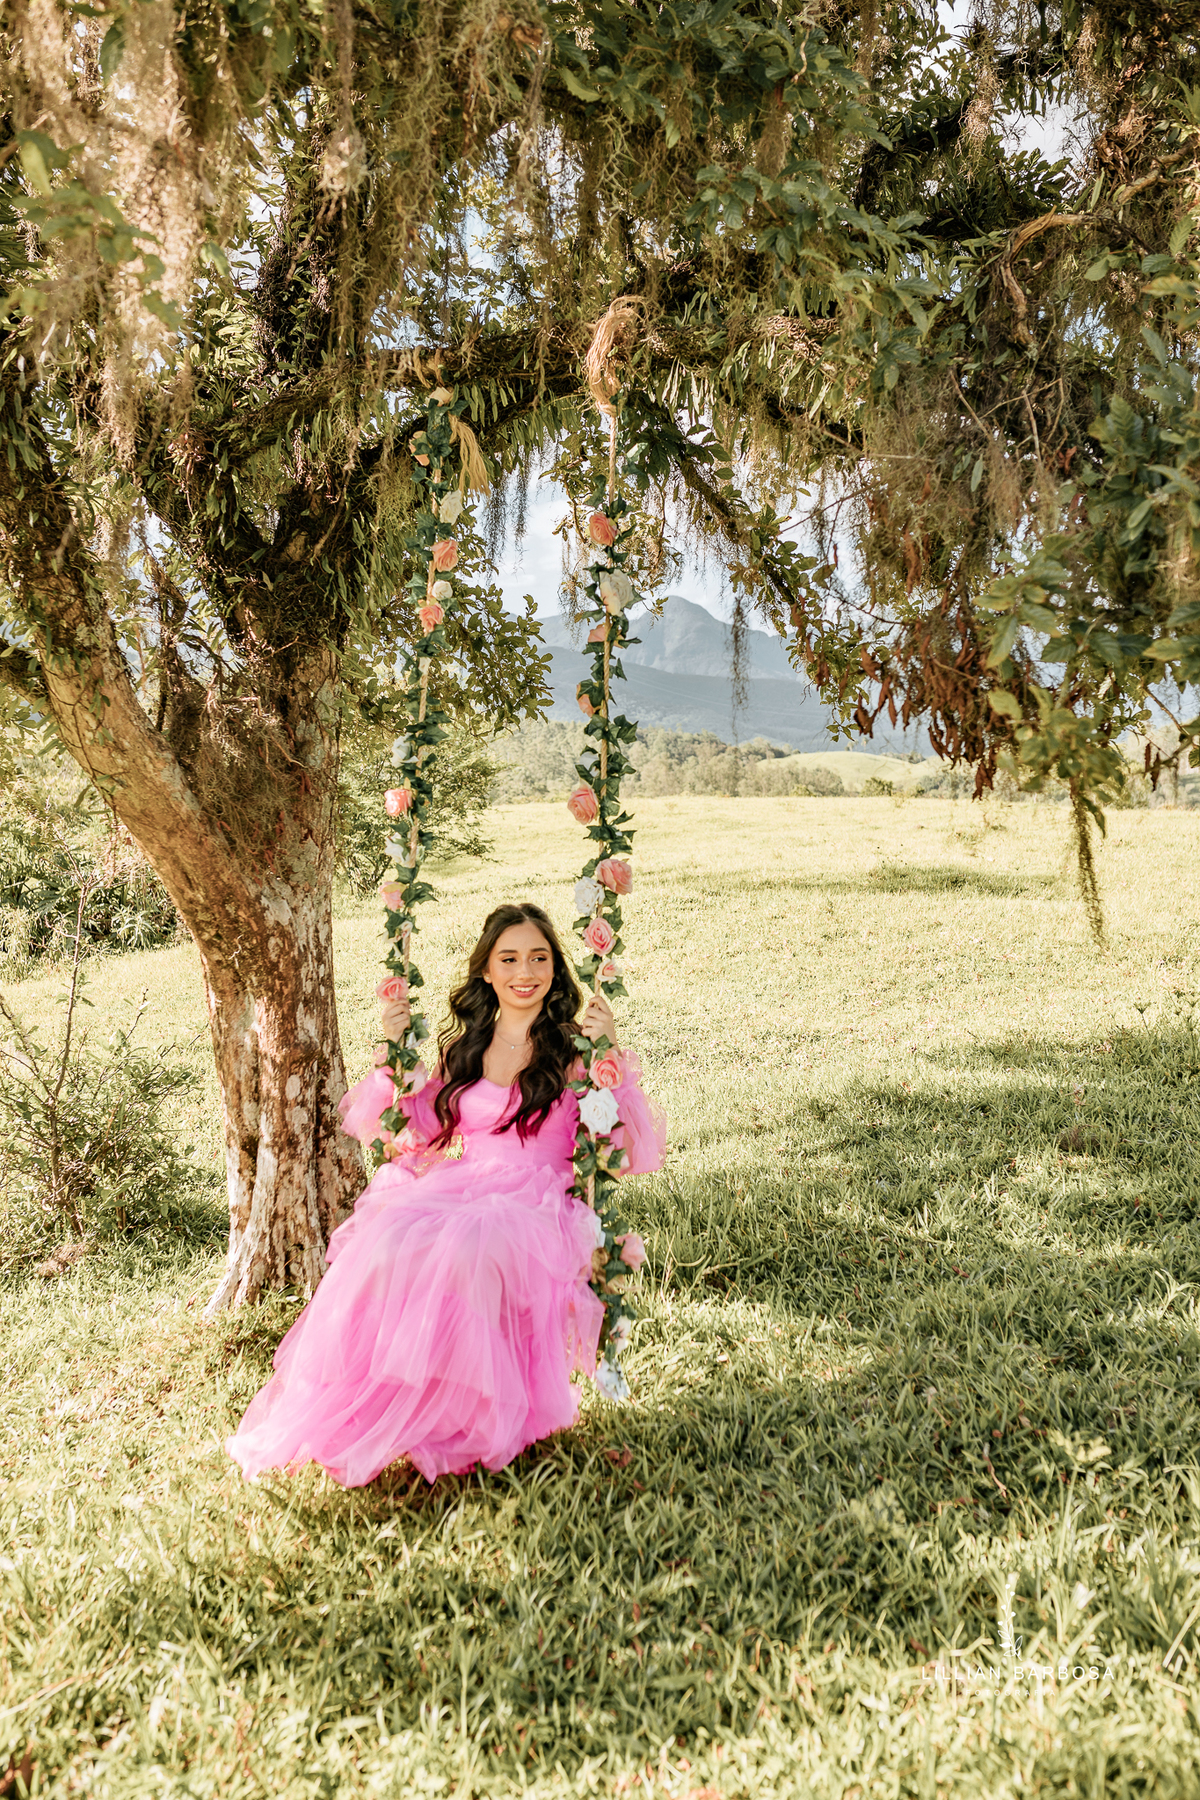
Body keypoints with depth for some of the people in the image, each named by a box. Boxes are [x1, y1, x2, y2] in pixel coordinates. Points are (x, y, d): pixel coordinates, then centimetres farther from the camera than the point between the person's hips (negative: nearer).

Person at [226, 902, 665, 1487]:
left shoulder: (573, 1051, 5)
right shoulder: (461, 1047, 16)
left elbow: (633, 1156, -3)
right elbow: (409, 1133, 19)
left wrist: (611, 1060, -13)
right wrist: (393, 1054, 7)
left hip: (535, 1208, -3)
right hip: (454, 1193, 3)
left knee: (462, 1256, -36)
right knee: (386, 1249, -31)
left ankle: (458, 1419, -20)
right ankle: (369, 1406, -21)